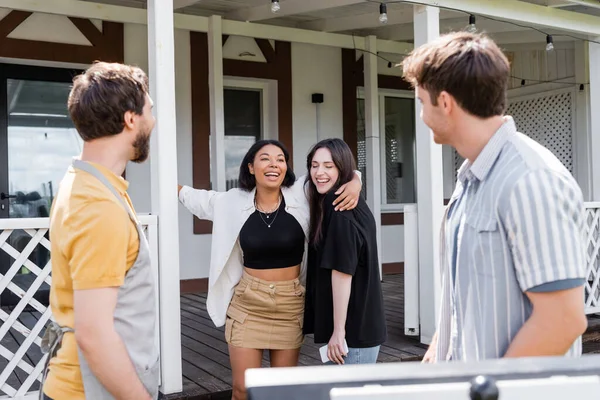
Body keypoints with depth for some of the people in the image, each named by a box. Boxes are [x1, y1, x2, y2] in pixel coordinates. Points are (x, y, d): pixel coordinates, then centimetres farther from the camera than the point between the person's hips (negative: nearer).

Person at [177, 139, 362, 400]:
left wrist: (354, 184, -18)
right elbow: (201, 200, 17)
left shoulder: (301, 195, -7)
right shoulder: (234, 202, -2)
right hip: (246, 305, 0)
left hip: (291, 306, 0)